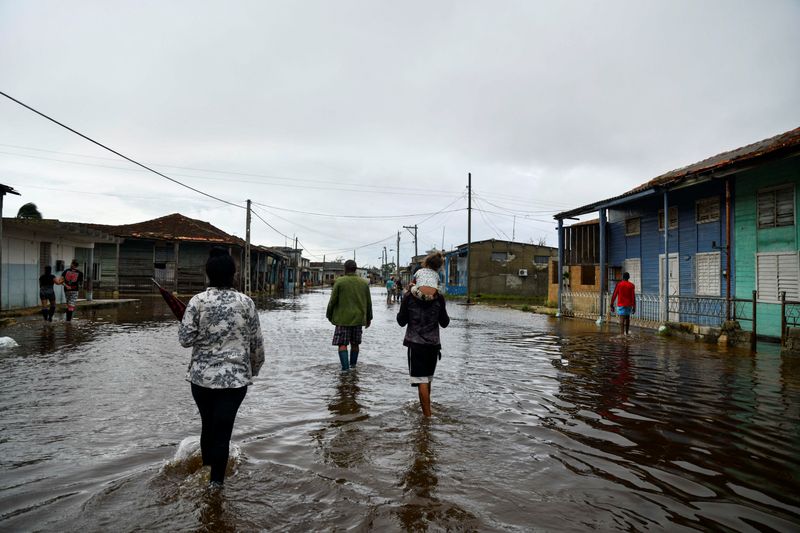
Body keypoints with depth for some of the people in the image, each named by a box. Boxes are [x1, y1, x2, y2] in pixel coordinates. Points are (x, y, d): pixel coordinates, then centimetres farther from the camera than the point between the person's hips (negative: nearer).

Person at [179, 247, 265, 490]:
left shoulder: (197, 301, -8)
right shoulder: (246, 302, -6)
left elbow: (186, 339, -8)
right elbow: (257, 343, -1)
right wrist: (254, 368, 15)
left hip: (202, 376, 1)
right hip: (236, 377, -1)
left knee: (207, 425, 22)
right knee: (223, 430, 9)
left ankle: (206, 470, 39)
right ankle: (216, 480, 19)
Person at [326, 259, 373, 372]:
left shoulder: (339, 282, -8)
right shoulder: (364, 283, 6)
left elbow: (332, 301, -6)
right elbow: (369, 303, 10)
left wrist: (329, 315, 7)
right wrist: (368, 318, 20)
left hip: (343, 319, -4)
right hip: (358, 319, 4)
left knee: (342, 344, -1)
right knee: (355, 343, 16)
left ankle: (345, 367, -11)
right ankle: (353, 365, 26)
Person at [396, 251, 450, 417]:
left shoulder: (409, 297, -8)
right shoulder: (439, 298, -5)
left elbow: (401, 321, 0)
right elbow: (444, 323, 2)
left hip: (415, 342, -3)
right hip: (433, 343, 3)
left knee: (421, 380, -1)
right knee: (428, 378, 21)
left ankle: (427, 413, -4)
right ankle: (425, 406, 40)